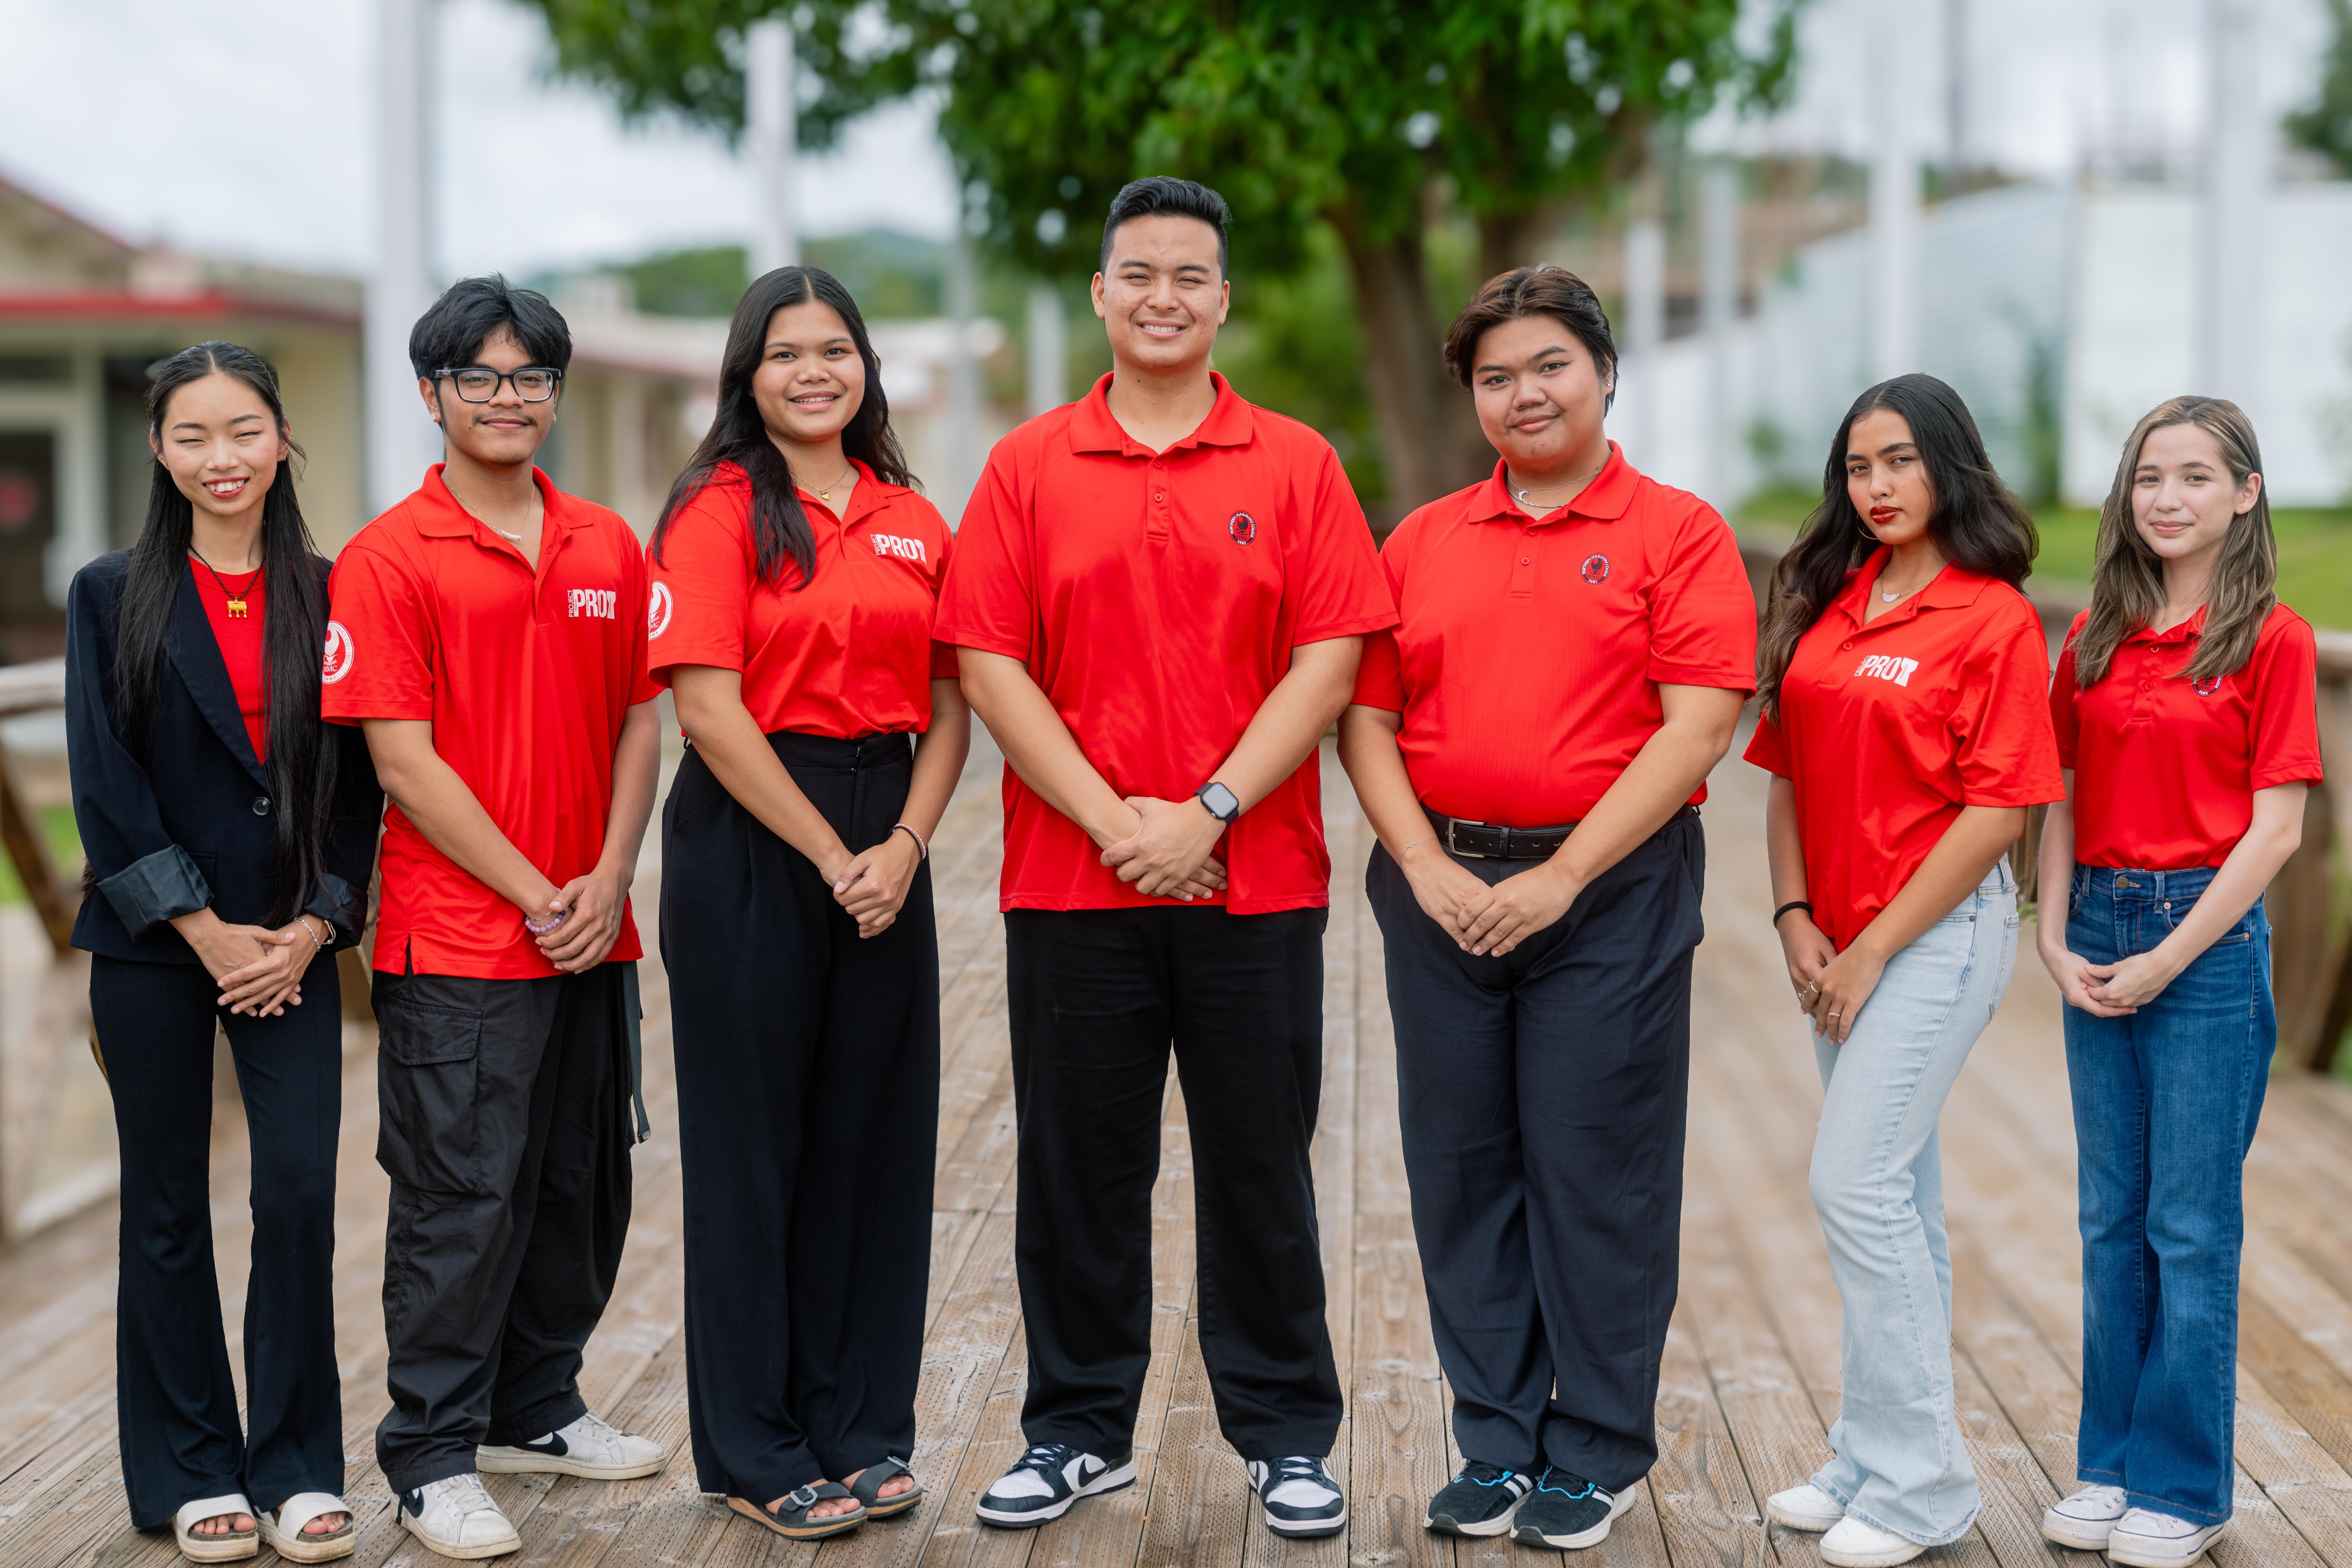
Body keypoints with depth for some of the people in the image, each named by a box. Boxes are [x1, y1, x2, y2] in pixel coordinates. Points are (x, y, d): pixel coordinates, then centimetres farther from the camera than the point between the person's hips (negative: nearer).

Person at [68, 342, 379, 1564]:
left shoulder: (329, 596, 4)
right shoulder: (113, 597, 0)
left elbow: (359, 779, 4)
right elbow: (105, 786, -5)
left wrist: (312, 927, -6)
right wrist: (205, 931, -10)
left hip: (291, 947, 1)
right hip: (154, 947, -1)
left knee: (300, 1195, -5)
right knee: (168, 1209, 6)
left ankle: (297, 1469, 8)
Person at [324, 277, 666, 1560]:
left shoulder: (608, 549, 11)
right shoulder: (389, 558, -6)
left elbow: (638, 722, 11)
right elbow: (404, 759, -10)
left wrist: (608, 878, -3)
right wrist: (533, 895, -12)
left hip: (592, 937, 6)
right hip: (459, 942, -6)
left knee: (583, 1185, 14)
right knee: (462, 1200, -3)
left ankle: (537, 1409, 30)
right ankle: (433, 1459, 9)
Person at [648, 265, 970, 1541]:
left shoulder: (913, 523, 11)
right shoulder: (721, 511, -5)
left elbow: (949, 706, 9)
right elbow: (710, 708, -12)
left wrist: (906, 843, -7)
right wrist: (831, 857, -13)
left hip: (885, 845, 5)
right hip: (750, 843, -5)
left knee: (875, 1131, 9)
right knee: (754, 1139, 3)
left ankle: (862, 1428, 21)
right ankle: (755, 1451, 13)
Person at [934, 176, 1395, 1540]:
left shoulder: (1295, 465, 4)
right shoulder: (1029, 468, 5)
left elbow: (1329, 661, -3)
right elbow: (990, 663, -1)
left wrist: (1211, 809, -12)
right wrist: (1113, 818, -11)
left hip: (1258, 882, 0)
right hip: (1070, 883, 1)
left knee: (1261, 1168, 7)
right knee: (1080, 1169, 8)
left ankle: (1288, 1436, 19)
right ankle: (1080, 1429, 22)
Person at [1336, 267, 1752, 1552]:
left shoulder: (1678, 534, 0)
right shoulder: (1422, 541, 13)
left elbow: (1697, 728, -9)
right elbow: (1367, 719, 9)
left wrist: (1559, 878, -14)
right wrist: (1427, 868, -6)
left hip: (1611, 890, -4)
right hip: (1442, 888, 4)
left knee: (1599, 1174, 1)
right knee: (1461, 1168, 7)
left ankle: (1597, 1454, 13)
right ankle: (1494, 1442, 19)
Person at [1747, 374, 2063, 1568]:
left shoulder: (1994, 620, -9)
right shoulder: (1828, 604, 10)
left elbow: (1997, 810, -13)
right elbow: (1787, 772, 12)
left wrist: (1874, 949, -13)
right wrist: (1797, 922, 0)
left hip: (1941, 931, -7)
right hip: (1839, 946, 7)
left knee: (1856, 1182, -12)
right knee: (1895, 1195, 13)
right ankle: (1873, 1464, 22)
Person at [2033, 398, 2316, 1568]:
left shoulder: (2272, 639, -5)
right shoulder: (2094, 637, 9)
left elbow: (2276, 827, -9)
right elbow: (2064, 801, 11)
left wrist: (2168, 957, -12)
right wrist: (2057, 937, -2)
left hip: (2209, 939, -5)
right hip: (2098, 937, 5)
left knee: (2191, 1226, 0)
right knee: (2112, 1219, 11)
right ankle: (2111, 1463, 20)